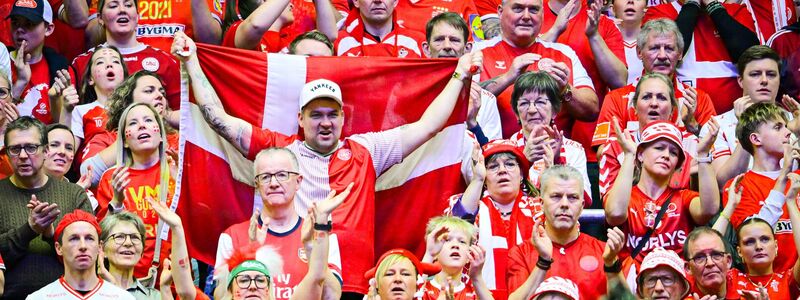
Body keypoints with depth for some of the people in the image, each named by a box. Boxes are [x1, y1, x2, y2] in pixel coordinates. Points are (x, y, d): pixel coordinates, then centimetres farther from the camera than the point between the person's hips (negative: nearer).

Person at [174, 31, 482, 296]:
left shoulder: (364, 151, 18)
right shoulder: (279, 149, 15)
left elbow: (426, 126, 22)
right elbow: (220, 120, 15)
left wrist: (459, 76, 25)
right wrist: (191, 63, 16)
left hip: (352, 286, 1)